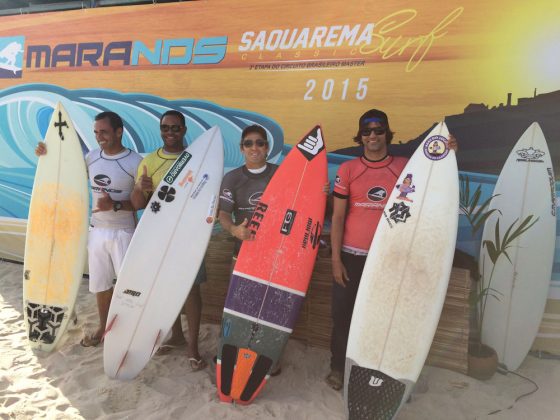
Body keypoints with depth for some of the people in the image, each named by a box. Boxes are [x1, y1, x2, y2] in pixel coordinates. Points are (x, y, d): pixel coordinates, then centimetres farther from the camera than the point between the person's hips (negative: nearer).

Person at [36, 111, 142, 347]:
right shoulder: (92, 157, 4)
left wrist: (115, 205, -25)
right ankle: (103, 327, 35)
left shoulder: (135, 162, -14)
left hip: (123, 232, -5)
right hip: (96, 230, 6)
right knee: (100, 283, 17)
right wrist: (47, 157, 3)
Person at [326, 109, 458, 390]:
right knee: (342, 313, 9)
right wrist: (335, 259, -5)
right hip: (351, 257, 0)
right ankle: (338, 366, 28)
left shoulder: (405, 167, 1)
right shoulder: (347, 169, -1)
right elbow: (337, 216, -1)